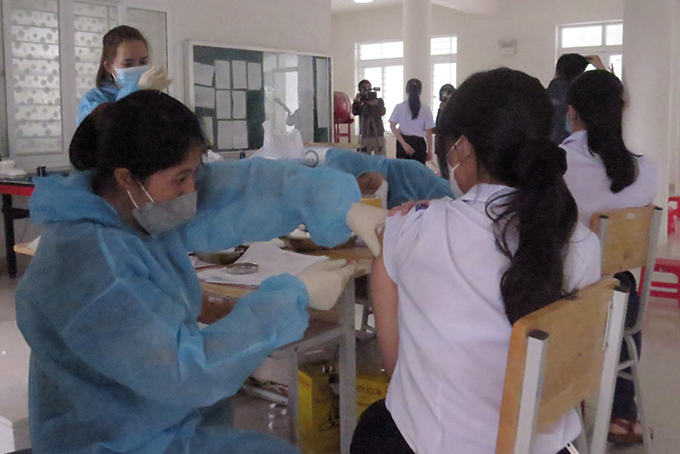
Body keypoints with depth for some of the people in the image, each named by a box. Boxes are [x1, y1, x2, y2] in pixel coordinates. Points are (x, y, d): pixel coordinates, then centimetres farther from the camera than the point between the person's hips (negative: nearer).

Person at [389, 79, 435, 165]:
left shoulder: (399, 107, 0)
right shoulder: (426, 110, -3)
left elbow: (392, 126, -8)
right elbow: (429, 132, -2)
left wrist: (403, 143, -11)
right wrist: (429, 150, 6)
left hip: (403, 141, 1)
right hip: (419, 143, -1)